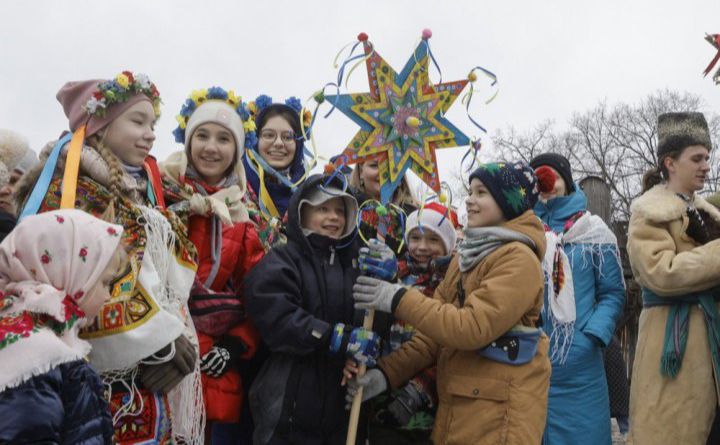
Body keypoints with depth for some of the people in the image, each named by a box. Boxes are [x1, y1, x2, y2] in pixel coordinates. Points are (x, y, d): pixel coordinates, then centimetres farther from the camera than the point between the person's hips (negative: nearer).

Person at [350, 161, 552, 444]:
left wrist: (399, 300, -19)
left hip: (498, 411, -7)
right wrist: (388, 373, -3)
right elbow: (437, 329, 9)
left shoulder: (518, 259, -14)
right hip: (455, 406, 8)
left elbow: (471, 328, -23)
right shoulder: (465, 255, 13)